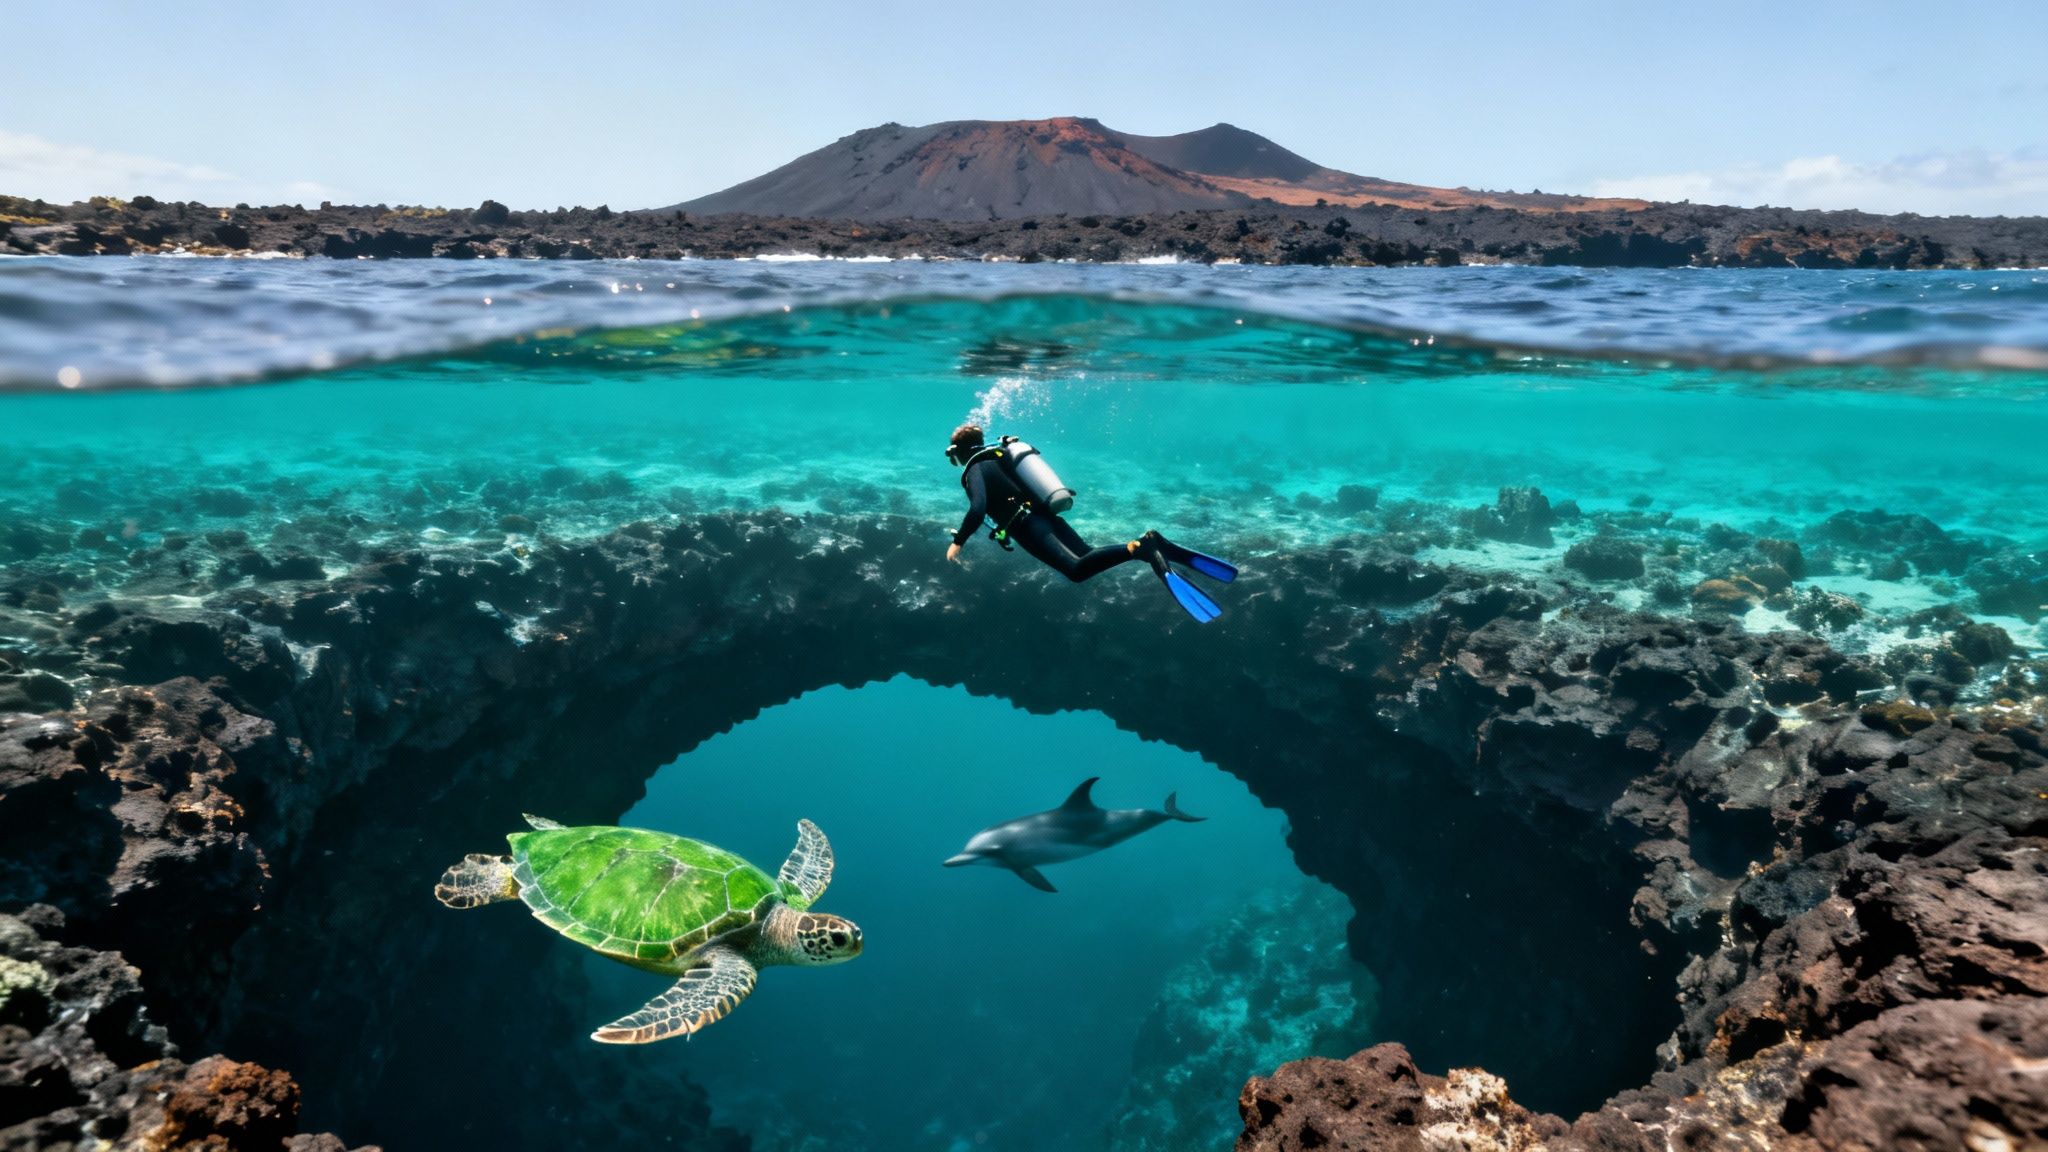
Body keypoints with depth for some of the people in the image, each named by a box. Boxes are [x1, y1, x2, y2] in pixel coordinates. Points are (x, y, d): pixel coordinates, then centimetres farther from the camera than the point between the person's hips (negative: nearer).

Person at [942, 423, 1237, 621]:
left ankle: (1141, 547, -45)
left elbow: (977, 510, -18)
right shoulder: (1001, 454, 24)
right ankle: (1152, 546, -8)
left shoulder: (974, 470, -2)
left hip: (1027, 525, -8)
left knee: (1077, 569, -26)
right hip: (1047, 517, 9)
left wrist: (958, 542, -10)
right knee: (1088, 558, 11)